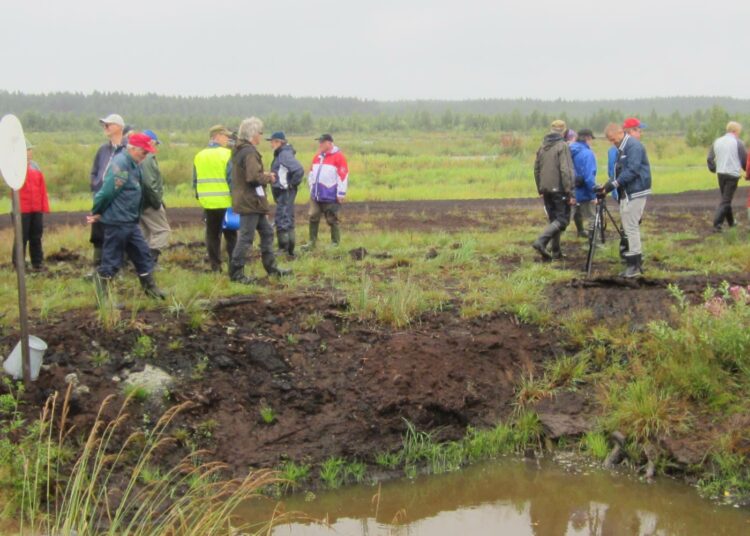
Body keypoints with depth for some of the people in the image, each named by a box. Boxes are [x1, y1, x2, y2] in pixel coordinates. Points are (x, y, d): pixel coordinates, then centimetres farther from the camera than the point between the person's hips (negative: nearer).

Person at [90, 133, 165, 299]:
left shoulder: (133, 165, 12)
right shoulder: (120, 164, -20)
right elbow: (107, 192, -22)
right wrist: (97, 213, -9)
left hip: (130, 222, 9)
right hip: (117, 222, -9)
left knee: (142, 253, 15)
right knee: (111, 261, -1)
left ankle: (150, 288, 26)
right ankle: (102, 297, 7)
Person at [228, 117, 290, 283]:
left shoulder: (240, 150, 14)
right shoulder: (249, 152, -18)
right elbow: (254, 177, -27)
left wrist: (264, 176, 10)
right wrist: (268, 178, -9)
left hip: (246, 200, 11)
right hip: (250, 202, -11)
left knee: (266, 232, 17)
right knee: (246, 237, -5)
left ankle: (271, 267, 23)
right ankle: (236, 272, -1)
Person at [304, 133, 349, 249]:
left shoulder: (338, 157, -11)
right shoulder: (317, 156, 13)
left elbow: (343, 176, -14)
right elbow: (312, 173, 23)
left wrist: (341, 194, -15)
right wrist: (312, 187, 18)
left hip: (331, 196, -7)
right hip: (316, 195, 7)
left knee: (333, 220, 1)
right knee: (313, 217, 6)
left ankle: (336, 243, 11)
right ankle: (312, 242, 14)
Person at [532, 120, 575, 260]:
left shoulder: (542, 147, 11)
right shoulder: (562, 146, -11)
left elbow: (536, 169, 16)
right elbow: (566, 170, -17)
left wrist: (540, 189, 23)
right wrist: (569, 192, -15)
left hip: (546, 190, 7)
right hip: (558, 189, -7)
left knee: (553, 220, 15)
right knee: (562, 220, -3)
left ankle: (555, 251, 14)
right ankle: (541, 241, -19)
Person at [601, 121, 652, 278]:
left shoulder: (634, 146, -13)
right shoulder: (622, 148, 18)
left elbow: (632, 170, -22)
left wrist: (614, 184, -23)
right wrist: (608, 185, 4)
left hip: (635, 193, -10)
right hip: (627, 193, 10)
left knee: (631, 227, -9)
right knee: (631, 228, 12)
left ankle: (634, 265, -7)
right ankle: (636, 263, 17)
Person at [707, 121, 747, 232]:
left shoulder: (717, 142, 8)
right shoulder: (738, 143, -8)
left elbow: (709, 159, 10)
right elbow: (745, 160, -5)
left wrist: (714, 169, 24)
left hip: (720, 174, 5)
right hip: (733, 174, -5)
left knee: (726, 198, 20)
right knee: (726, 201, -3)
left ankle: (731, 221, 30)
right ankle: (717, 224, -12)